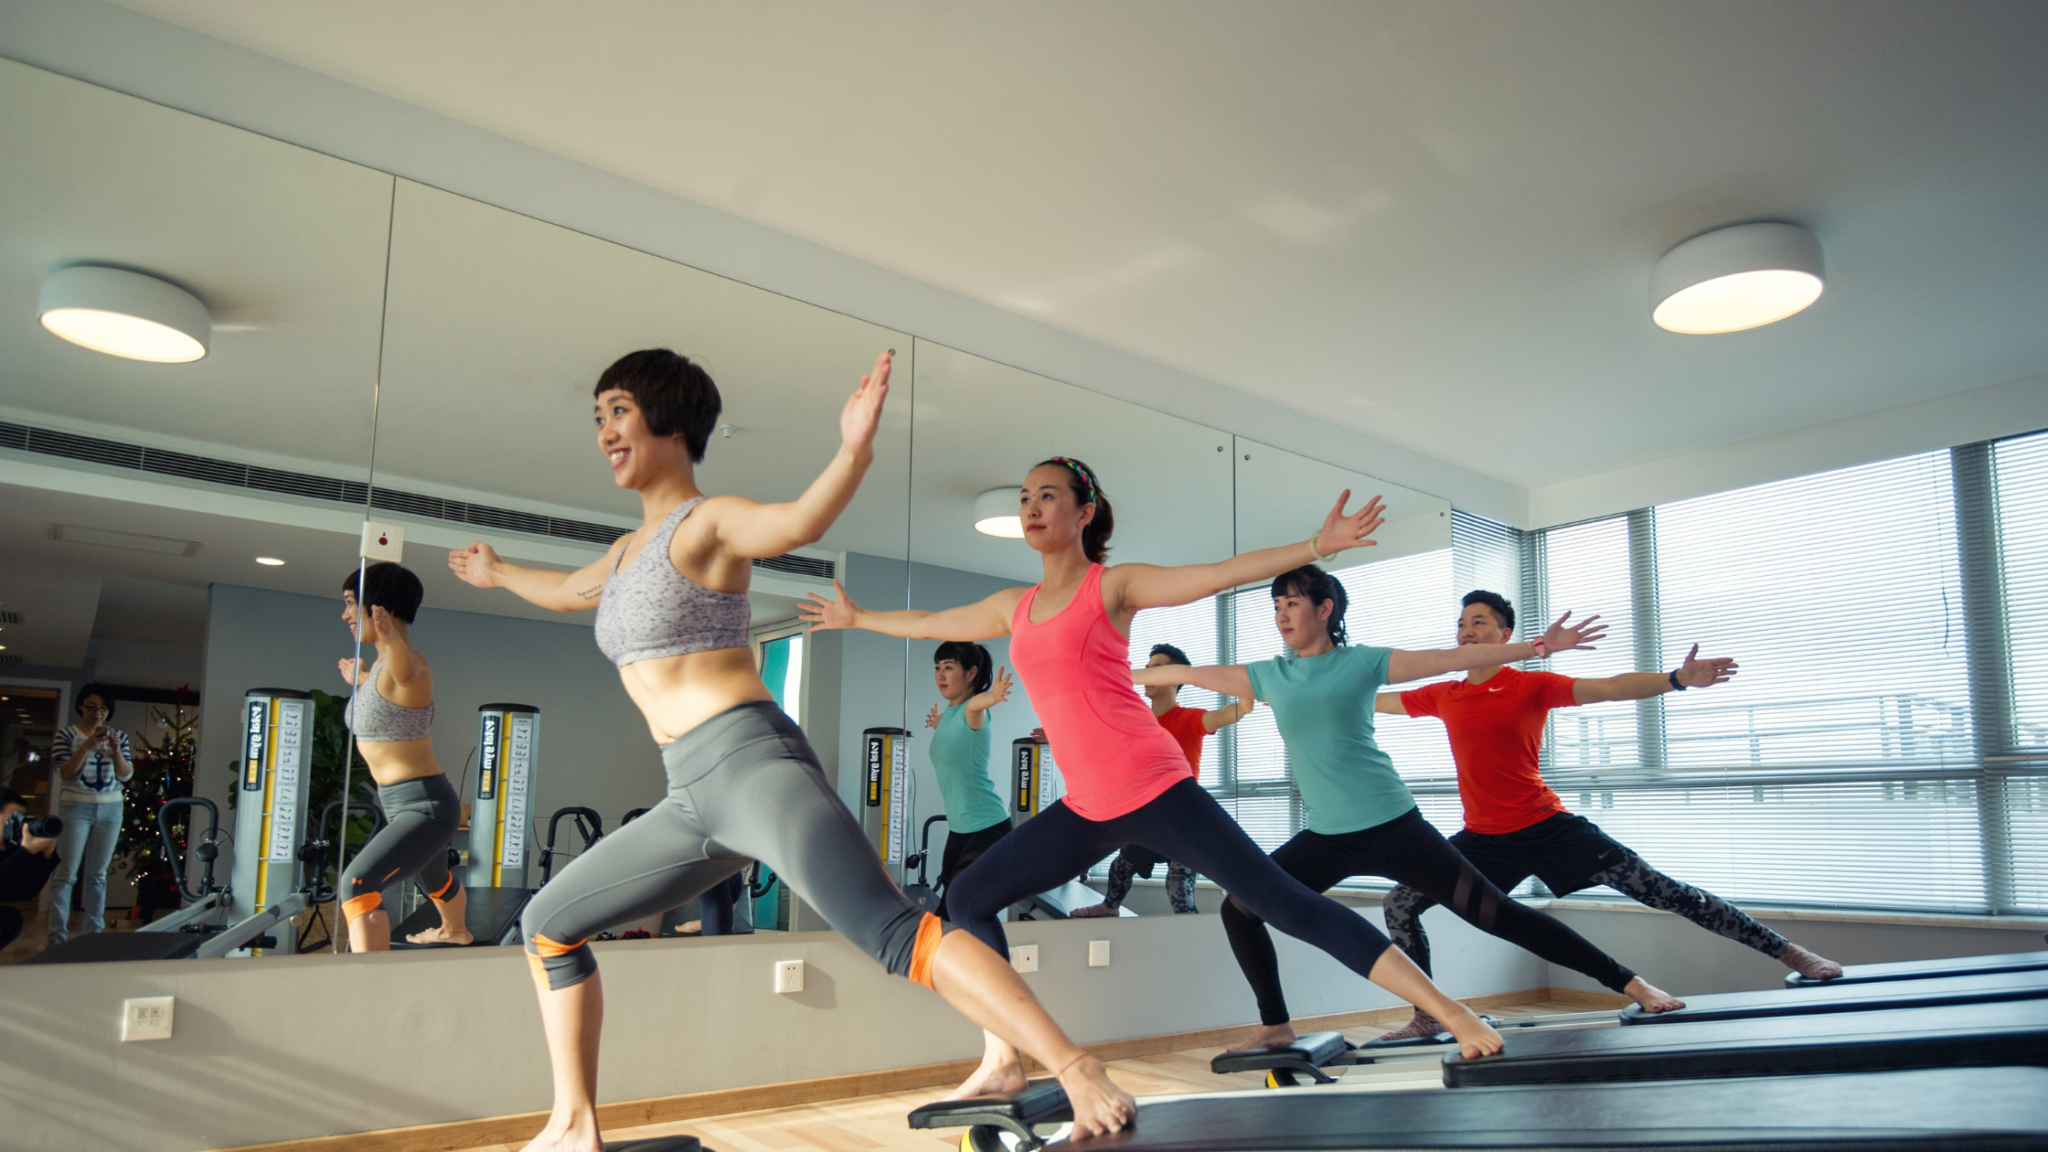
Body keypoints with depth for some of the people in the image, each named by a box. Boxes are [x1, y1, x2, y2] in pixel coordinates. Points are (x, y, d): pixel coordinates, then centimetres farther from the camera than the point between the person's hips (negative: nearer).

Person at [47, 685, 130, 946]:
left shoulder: (119, 736, 9)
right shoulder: (67, 734, 0)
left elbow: (126, 775, 5)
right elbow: (64, 773, -8)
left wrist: (116, 751, -12)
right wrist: (87, 746, -20)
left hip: (110, 810, 3)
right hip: (76, 808, -3)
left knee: (98, 874, 7)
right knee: (67, 874, -5)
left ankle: (93, 932, 12)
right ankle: (57, 936, -1)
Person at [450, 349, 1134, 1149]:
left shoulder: (708, 521, -3)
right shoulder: (631, 547, 22)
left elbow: (797, 522, -26)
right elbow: (566, 591, 44)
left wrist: (853, 453, -45)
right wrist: (498, 573, 62)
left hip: (751, 763, -9)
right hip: (693, 797, 9)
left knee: (894, 933, -28)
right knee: (547, 927, 19)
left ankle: (1083, 1079, -30)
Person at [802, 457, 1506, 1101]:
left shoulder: (1114, 585, -2)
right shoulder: (1014, 608, 14)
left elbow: (1222, 574, -10)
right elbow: (930, 625, 29)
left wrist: (1316, 546, -20)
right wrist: (856, 617, 40)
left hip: (1153, 792, -6)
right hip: (1086, 810, 6)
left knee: (1289, 906, -10)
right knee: (970, 898, 6)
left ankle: (1458, 1019, -4)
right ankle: (1002, 1062, 15)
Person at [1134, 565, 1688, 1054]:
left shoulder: (1362, 662, -1)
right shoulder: (1270, 675, 8)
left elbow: (1452, 659, -3)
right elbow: (1189, 674, 13)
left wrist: (1540, 645, -8)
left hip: (1391, 825, -4)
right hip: (1324, 839, 4)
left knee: (1492, 911, -5)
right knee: (1239, 909, -3)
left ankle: (1629, 983, 7)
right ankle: (1275, 1026, 13)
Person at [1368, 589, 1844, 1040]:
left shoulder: (1533, 686, -4)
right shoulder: (1442, 697, 6)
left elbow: (1611, 688, -16)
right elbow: (1374, 702, 17)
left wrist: (1677, 679, -30)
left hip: (1546, 828, -4)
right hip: (1482, 840, 4)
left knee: (1661, 891, -6)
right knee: (1399, 905, -4)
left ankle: (1788, 952, 7)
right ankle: (1427, 1018, 10)